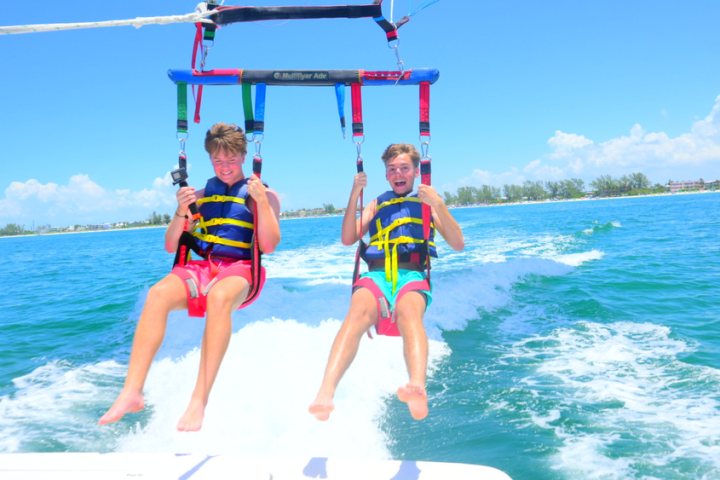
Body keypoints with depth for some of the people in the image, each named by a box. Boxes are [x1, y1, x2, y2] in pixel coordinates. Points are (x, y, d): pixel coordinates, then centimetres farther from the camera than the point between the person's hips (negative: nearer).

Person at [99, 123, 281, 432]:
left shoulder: (264, 195, 10)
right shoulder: (201, 195, 20)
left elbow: (268, 246, -4)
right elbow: (171, 246, 16)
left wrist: (261, 201, -13)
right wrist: (182, 211, -1)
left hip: (241, 270, -3)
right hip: (201, 267, 4)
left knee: (219, 297, -40)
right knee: (157, 294, -30)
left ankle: (199, 400, -41)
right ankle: (132, 393, -34)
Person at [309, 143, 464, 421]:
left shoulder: (427, 204, 24)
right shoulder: (376, 205, 29)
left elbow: (458, 245, 10)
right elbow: (348, 239, 14)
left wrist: (438, 205, -3)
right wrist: (354, 195, 5)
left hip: (412, 277, -1)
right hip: (375, 276, 1)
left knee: (408, 314, -38)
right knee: (358, 314, -35)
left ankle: (418, 389, -63)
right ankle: (325, 394, -54)